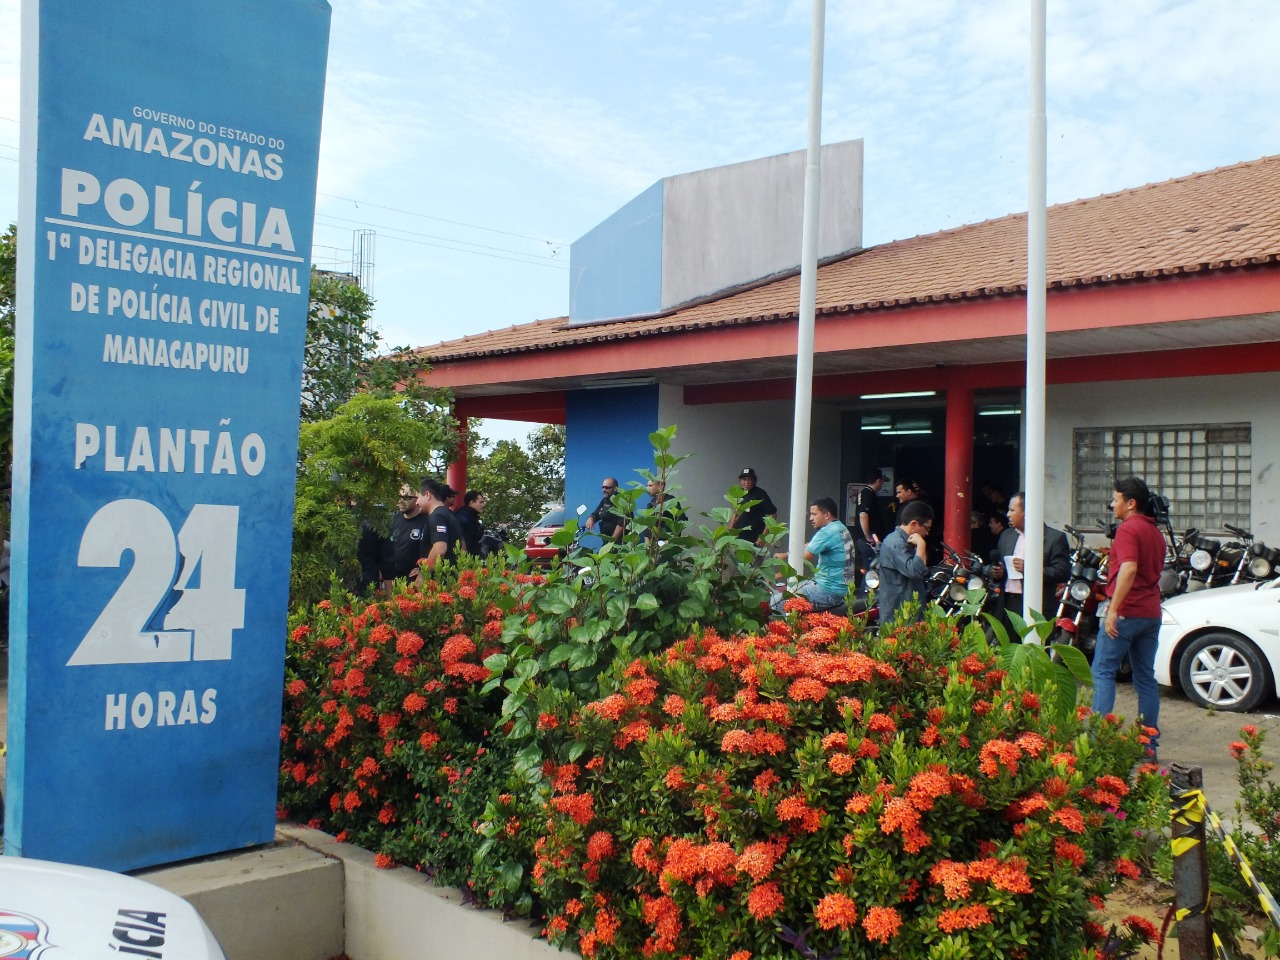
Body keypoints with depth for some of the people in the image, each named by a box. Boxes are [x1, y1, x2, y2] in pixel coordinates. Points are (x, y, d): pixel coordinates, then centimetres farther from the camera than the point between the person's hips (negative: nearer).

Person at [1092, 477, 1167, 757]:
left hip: (1127, 611, -8)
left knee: (1103, 671, -3)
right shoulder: (1156, 532, 16)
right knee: (1146, 677, 10)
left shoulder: (1128, 529, -12)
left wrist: (1113, 609, -28)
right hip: (1151, 612, 8)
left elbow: (1129, 569, -25)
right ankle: (1149, 743, 11)